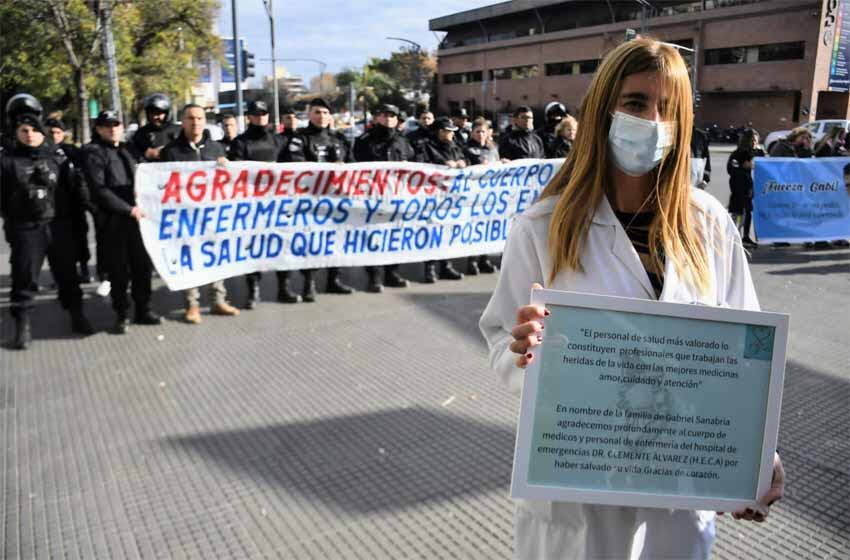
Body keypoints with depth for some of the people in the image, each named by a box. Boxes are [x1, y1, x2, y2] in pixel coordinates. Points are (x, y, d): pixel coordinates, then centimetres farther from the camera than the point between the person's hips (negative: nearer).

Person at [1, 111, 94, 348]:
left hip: (59, 227, 1)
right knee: (24, 278, 4)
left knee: (67, 274, 11)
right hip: (25, 230, -1)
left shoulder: (58, 157, 5)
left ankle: (77, 316, 24)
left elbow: (73, 191, 6)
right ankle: (23, 326, 14)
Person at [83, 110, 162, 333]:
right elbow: (99, 190, -12)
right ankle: (122, 315, 14)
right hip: (113, 220, -5)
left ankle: (144, 310, 21)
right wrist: (129, 209, -16)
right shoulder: (93, 152, -2)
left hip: (138, 216, 5)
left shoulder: (128, 150, 18)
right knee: (119, 270, 2)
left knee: (143, 266, 8)